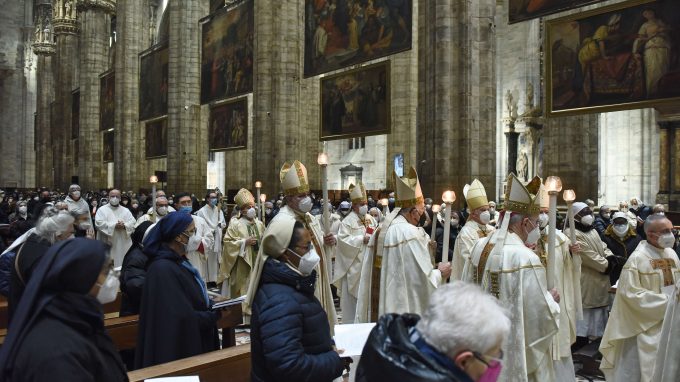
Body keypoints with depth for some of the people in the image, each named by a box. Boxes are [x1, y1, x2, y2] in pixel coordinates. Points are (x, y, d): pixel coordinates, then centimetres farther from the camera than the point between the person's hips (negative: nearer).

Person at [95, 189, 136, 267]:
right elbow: (99, 223, -10)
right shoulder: (102, 209, 5)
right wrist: (114, 225, -18)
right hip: (108, 245, -3)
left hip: (123, 245, 3)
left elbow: (133, 223, 4)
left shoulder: (126, 210, 15)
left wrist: (124, 225, -16)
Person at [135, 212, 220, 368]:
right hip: (177, 349, -9)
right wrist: (217, 314, -16)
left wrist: (213, 303, -2)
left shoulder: (179, 261, 5)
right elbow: (182, 317, -27)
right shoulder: (163, 269, -25)